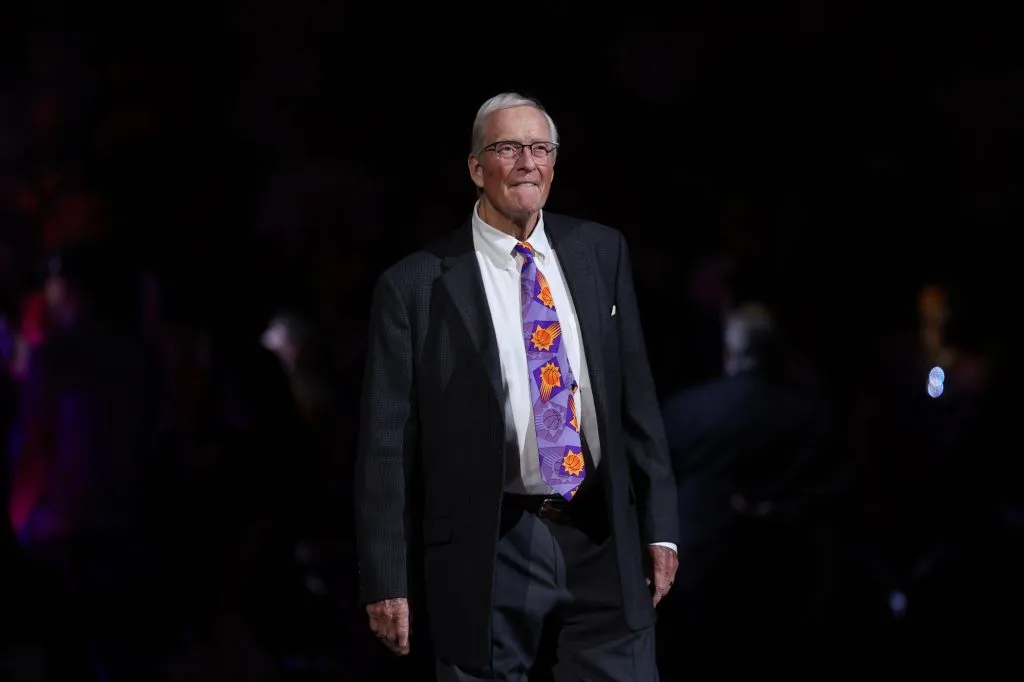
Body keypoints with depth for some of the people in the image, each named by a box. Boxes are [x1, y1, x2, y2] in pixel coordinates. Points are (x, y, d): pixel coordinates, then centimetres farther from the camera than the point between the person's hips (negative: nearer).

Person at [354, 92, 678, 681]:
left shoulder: (601, 253, 9)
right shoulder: (416, 285, -2)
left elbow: (638, 394, 12)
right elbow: (387, 443, -2)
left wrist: (659, 526, 8)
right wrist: (387, 581, -5)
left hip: (603, 544, 3)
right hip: (489, 557, -3)